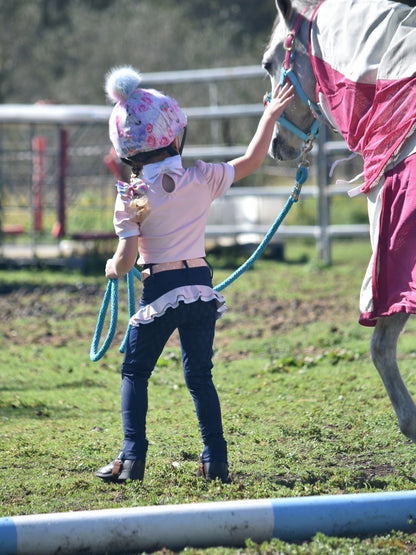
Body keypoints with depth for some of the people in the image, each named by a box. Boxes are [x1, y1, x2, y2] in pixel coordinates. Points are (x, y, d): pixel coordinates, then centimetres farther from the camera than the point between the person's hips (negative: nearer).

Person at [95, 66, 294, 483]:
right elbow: (251, 161, 12)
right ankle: (215, 459, 10)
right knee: (199, 375, 14)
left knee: (135, 372, 10)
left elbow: (126, 260, -12)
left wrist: (112, 268, 11)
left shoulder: (132, 198, -10)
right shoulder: (202, 180, -2)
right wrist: (270, 116, 23)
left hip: (160, 290, -3)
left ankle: (132, 458, 2)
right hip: (201, 284, 3)